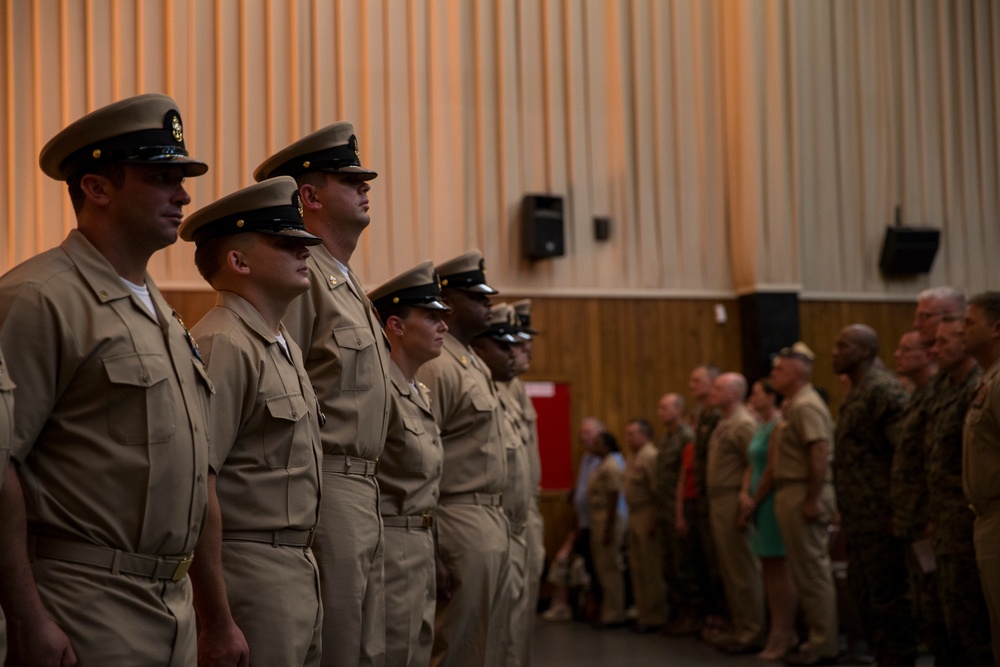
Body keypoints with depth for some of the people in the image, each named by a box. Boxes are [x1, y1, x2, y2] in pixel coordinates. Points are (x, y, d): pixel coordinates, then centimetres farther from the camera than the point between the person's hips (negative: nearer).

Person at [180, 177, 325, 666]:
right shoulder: (223, 346, -15)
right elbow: (195, 490, -21)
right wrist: (217, 624, -22)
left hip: (300, 574, 9)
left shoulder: (284, 347, 15)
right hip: (248, 576, -9)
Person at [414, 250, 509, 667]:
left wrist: (498, 520, 13)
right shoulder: (436, 367, -14)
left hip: (491, 522, 9)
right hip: (462, 526, -9)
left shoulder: (474, 364, 15)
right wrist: (430, 553, -20)